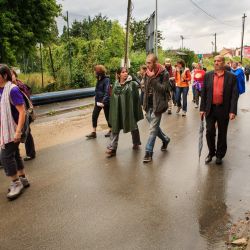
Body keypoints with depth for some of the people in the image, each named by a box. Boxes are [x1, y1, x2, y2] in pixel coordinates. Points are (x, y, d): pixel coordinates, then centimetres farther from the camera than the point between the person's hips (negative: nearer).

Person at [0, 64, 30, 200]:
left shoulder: (12, 90, -17)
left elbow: (22, 111, -21)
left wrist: (18, 131, -25)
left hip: (12, 130, -8)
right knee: (14, 154, 15)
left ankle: (16, 183, 11)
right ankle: (23, 179, 29)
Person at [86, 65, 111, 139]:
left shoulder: (106, 80, -16)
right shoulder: (99, 79, 6)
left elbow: (107, 92, -21)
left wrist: (103, 102, -26)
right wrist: (96, 98, 7)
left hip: (105, 102, -7)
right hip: (98, 101, 7)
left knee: (107, 116, 8)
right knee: (94, 116, 3)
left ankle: (111, 130, 28)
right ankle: (94, 133, 10)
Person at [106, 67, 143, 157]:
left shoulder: (132, 84, -7)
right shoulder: (116, 85, 6)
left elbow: (136, 98, -7)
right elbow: (113, 98, 12)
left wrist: (136, 111, -11)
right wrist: (112, 111, 10)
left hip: (129, 110, -3)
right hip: (117, 111, 3)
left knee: (133, 127, 14)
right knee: (115, 129, 1)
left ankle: (136, 143, 36)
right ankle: (112, 148, 5)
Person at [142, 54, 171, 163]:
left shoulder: (164, 73, -10)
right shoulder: (147, 73, 7)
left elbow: (164, 89, -16)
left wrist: (153, 78, -23)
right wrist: (145, 104, 15)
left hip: (157, 105, -6)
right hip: (149, 105, 6)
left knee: (153, 129, -5)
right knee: (154, 126, 17)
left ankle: (149, 152, 3)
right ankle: (165, 139, 42)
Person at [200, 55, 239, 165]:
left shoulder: (231, 77, -2)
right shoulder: (208, 75, 3)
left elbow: (234, 95, -5)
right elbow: (203, 93, 3)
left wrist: (233, 111, -12)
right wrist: (202, 108, -2)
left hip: (224, 110, -1)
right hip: (210, 109, 1)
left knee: (222, 134, 10)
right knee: (209, 132, 3)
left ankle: (219, 155, 26)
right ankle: (211, 152, 25)